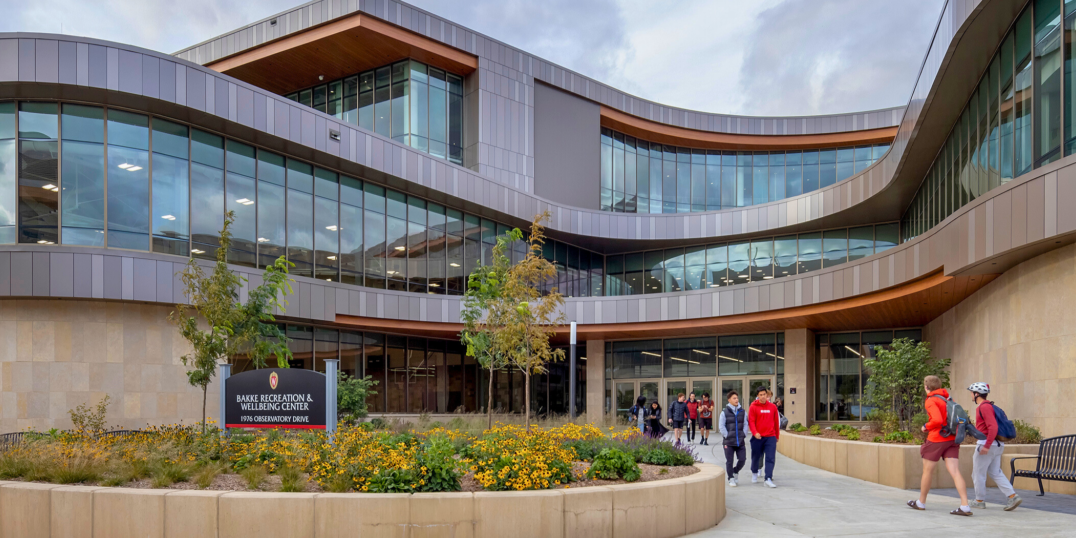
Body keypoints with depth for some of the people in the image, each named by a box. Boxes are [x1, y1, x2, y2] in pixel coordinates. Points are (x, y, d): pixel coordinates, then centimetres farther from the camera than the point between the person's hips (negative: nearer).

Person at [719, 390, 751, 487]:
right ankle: (731, 478, 16)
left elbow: (745, 424, 10)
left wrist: (744, 435, -1)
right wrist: (727, 436, -8)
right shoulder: (724, 412, -2)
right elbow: (721, 426, -3)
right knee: (729, 461, 2)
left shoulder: (743, 412, 8)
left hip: (741, 441, 3)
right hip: (729, 442, -3)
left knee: (742, 459, 1)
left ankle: (735, 472, 28)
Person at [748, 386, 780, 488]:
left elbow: (776, 422, 12)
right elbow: (751, 421, -8)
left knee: (770, 458, -9)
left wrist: (777, 436, 16)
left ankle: (768, 479, -12)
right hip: (757, 437, -1)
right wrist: (755, 432, -23)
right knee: (756, 457, 13)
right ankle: (754, 472, 40)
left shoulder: (773, 407, 5)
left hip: (770, 437, 1)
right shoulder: (754, 407, -3)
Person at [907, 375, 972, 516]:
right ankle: (965, 506, -13)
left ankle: (921, 502, 23)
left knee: (927, 471, 9)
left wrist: (926, 427, -7)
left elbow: (937, 420, -24)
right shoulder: (948, 398, 12)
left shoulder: (931, 401, -12)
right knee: (955, 472, -2)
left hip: (936, 439, -6)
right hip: (952, 439, 6)